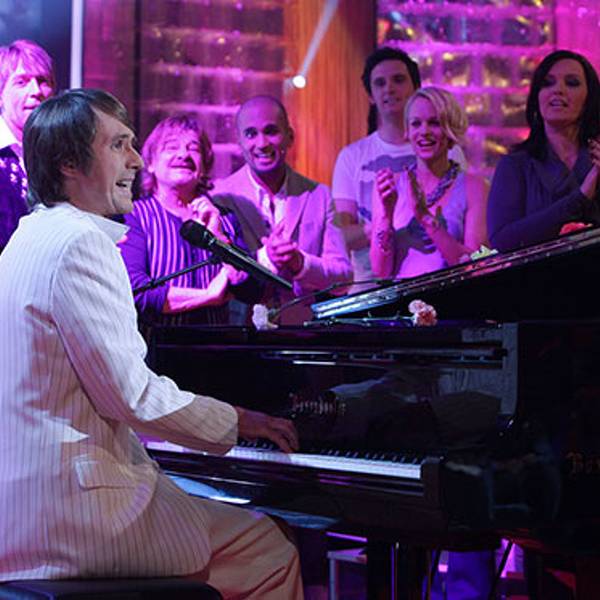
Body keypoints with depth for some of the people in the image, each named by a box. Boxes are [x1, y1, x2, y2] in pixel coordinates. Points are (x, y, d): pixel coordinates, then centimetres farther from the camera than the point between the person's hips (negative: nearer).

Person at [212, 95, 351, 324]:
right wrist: (264, 259, -19)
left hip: (303, 330, 3)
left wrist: (300, 263, -12)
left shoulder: (319, 196, 8)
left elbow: (343, 278, 5)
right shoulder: (219, 196, 1)